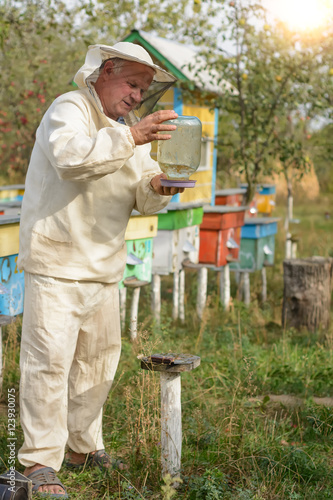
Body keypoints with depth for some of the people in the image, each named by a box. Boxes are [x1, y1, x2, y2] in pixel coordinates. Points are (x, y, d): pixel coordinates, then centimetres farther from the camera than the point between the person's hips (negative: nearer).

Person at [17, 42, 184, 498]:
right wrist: (130, 138, -34)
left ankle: (83, 447, 28)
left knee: (99, 357, 13)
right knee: (49, 359, -9)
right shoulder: (69, 109, -7)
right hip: (57, 261, -8)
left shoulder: (129, 127, 18)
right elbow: (71, 157, -29)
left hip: (104, 267, 8)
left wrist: (157, 188, -10)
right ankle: (40, 461, -1)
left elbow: (142, 200, 13)